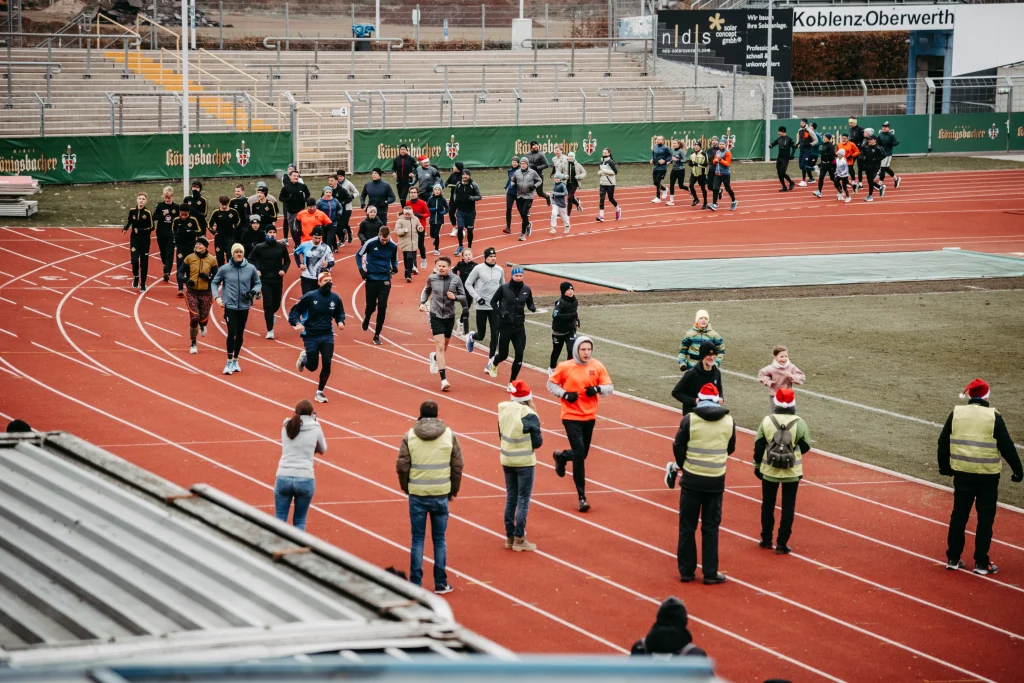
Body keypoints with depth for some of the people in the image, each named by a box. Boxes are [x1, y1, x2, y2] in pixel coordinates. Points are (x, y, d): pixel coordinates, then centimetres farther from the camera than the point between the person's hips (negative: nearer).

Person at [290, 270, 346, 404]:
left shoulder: (335, 298, -2)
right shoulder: (310, 296, -14)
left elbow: (340, 312, 16)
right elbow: (294, 311, -8)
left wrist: (340, 321, -5)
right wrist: (297, 323, -26)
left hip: (327, 336, 3)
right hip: (311, 336, -3)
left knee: (327, 364, -7)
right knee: (312, 367, 4)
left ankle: (320, 393, 11)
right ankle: (304, 357, 41)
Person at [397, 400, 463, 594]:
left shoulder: (410, 436, -4)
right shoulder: (449, 435, -2)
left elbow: (402, 467, -4)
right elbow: (457, 466, 0)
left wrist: (406, 488, 13)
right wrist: (453, 491, 13)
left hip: (417, 495, -1)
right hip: (441, 495, 1)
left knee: (417, 539, 7)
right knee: (439, 539, 10)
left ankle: (416, 584, 7)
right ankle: (440, 584, 12)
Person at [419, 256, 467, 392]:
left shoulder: (456, 280, -7)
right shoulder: (432, 278, -4)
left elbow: (464, 298, -1)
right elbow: (426, 291, 16)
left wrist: (455, 297, -20)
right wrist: (422, 302, 2)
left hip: (449, 316, 2)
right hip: (436, 316, -2)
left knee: (444, 346, 18)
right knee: (440, 346, -13)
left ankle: (434, 357, 55)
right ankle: (443, 380, -15)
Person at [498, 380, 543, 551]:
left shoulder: (503, 410, -2)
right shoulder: (529, 415, -18)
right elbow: (538, 442, -11)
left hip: (506, 460, 6)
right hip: (525, 462, -6)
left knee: (510, 499, 15)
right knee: (523, 501, 3)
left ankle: (509, 537, 21)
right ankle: (519, 539, 4)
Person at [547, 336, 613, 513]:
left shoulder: (597, 366, -1)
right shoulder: (565, 367, -7)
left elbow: (610, 387, 3)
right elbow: (551, 383, 4)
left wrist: (597, 389, -19)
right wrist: (565, 394, -14)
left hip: (589, 417, 4)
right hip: (571, 417, -4)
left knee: (582, 454, 14)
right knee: (579, 453, -13)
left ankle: (561, 456, 50)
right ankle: (581, 497, -8)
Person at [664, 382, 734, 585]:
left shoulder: (690, 420, -10)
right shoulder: (729, 421, -1)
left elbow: (678, 447, -4)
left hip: (692, 479, -2)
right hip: (716, 482, 2)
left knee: (687, 527, 9)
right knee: (711, 528, 9)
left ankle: (686, 571, 13)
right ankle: (711, 573, 9)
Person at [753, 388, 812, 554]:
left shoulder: (767, 421, -8)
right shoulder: (799, 423, -11)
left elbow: (758, 446, -2)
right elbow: (805, 447, -3)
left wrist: (757, 465, 11)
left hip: (769, 470, 1)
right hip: (792, 472, -1)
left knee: (768, 505, 17)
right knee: (788, 507, 7)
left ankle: (766, 540, 25)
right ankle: (781, 544, 5)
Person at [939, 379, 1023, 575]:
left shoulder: (956, 414, 1)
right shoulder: (994, 417, -7)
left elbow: (943, 442, 8)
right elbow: (1007, 447, -6)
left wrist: (944, 466, 22)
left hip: (962, 475, 3)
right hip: (987, 477, -3)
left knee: (959, 516, 14)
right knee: (985, 519, 5)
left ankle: (953, 558, 17)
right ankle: (981, 563, 5)